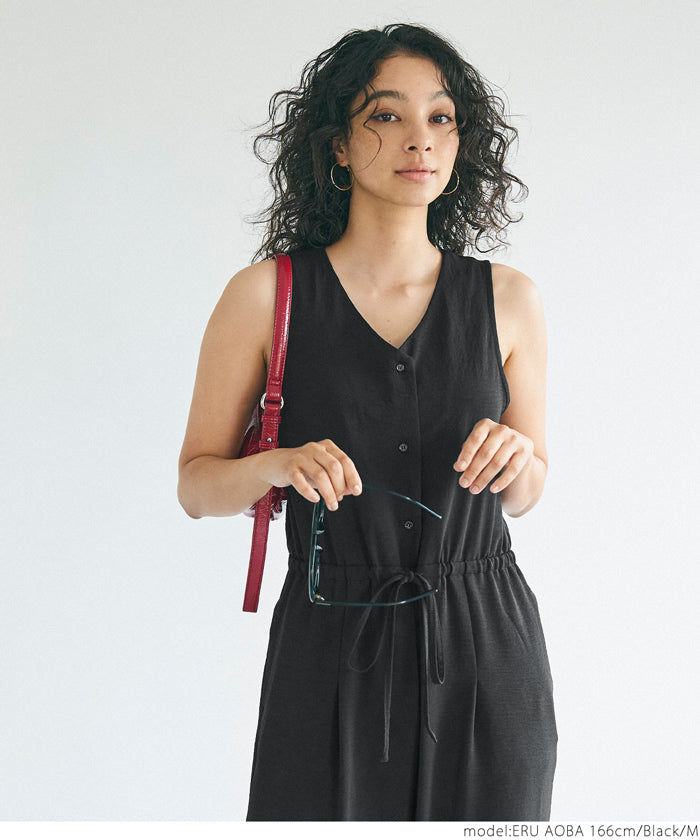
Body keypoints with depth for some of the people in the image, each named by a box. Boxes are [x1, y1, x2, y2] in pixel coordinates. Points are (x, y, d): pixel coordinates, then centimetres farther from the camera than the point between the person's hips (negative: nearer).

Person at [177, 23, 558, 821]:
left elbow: (524, 494, 10)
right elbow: (196, 485, 1)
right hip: (334, 643, -2)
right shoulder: (267, 293, -5)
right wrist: (276, 465, -19)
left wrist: (514, 459, -12)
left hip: (485, 643, 2)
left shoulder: (506, 297, 2)